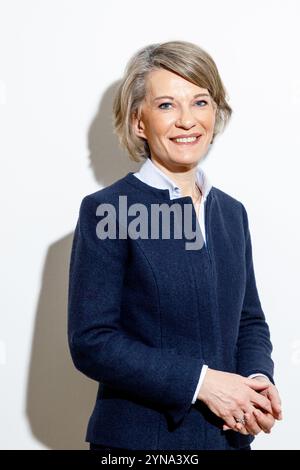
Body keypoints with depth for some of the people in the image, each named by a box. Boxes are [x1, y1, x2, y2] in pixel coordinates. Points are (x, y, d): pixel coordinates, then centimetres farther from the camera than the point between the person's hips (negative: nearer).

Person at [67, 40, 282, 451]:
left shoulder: (232, 212, 8)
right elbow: (91, 341, -15)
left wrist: (258, 378, -7)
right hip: (138, 437, -5)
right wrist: (199, 381, -20)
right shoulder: (105, 211, -11)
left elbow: (250, 320, 13)